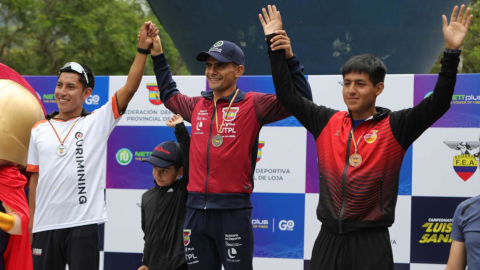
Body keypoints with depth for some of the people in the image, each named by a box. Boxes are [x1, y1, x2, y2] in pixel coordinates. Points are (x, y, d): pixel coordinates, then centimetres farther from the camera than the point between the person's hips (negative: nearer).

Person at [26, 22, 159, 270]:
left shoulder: (98, 123, 3)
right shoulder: (39, 130, 12)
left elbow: (129, 88, -7)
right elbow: (34, 181, 13)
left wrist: (143, 49, -15)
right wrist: (29, 224, 9)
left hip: (83, 224, -3)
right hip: (45, 227, 3)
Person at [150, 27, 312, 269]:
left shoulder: (252, 105, -4)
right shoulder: (197, 106, 12)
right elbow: (169, 96, 33)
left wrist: (287, 57, -21)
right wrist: (158, 56, 31)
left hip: (233, 211, -5)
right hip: (195, 210, 5)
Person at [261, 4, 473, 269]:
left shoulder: (395, 127, -2)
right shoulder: (326, 121, 9)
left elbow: (438, 104, -11)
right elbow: (287, 95, 14)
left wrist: (451, 51, -20)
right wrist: (275, 43, 11)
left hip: (371, 243, -4)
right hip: (328, 239, 4)